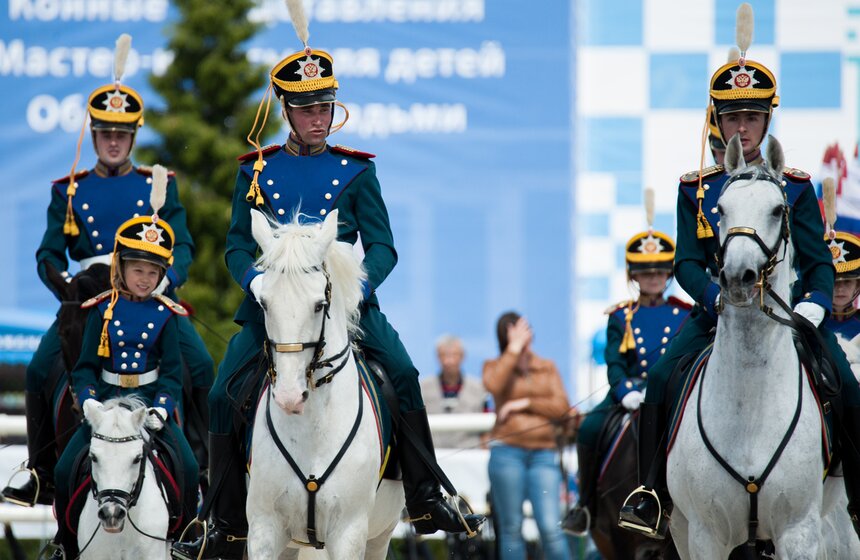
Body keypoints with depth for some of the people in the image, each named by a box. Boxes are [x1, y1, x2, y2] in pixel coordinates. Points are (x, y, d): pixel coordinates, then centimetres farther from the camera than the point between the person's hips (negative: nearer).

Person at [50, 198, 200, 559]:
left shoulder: (165, 314, 2)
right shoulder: (102, 311, 2)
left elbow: (172, 370, 1)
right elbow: (85, 366, 2)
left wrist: (161, 408, -16)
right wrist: (89, 402, -16)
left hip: (151, 402, 0)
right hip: (107, 401, 0)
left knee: (188, 468, -20)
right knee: (65, 470, -13)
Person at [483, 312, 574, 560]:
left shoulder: (547, 368, 14)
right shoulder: (494, 367, 9)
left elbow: (562, 407, 2)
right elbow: (494, 384, -17)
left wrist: (525, 403, -6)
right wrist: (514, 350, -13)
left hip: (543, 454, 1)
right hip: (507, 452, -1)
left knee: (550, 527, -9)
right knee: (511, 528, 1)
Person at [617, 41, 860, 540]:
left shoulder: (796, 188, 7)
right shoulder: (696, 189, 7)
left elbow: (820, 263, 4)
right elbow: (687, 263, 0)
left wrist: (813, 305, -17)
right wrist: (720, 296, -21)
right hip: (720, 313, 0)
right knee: (661, 381, -22)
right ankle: (653, 497, -13)